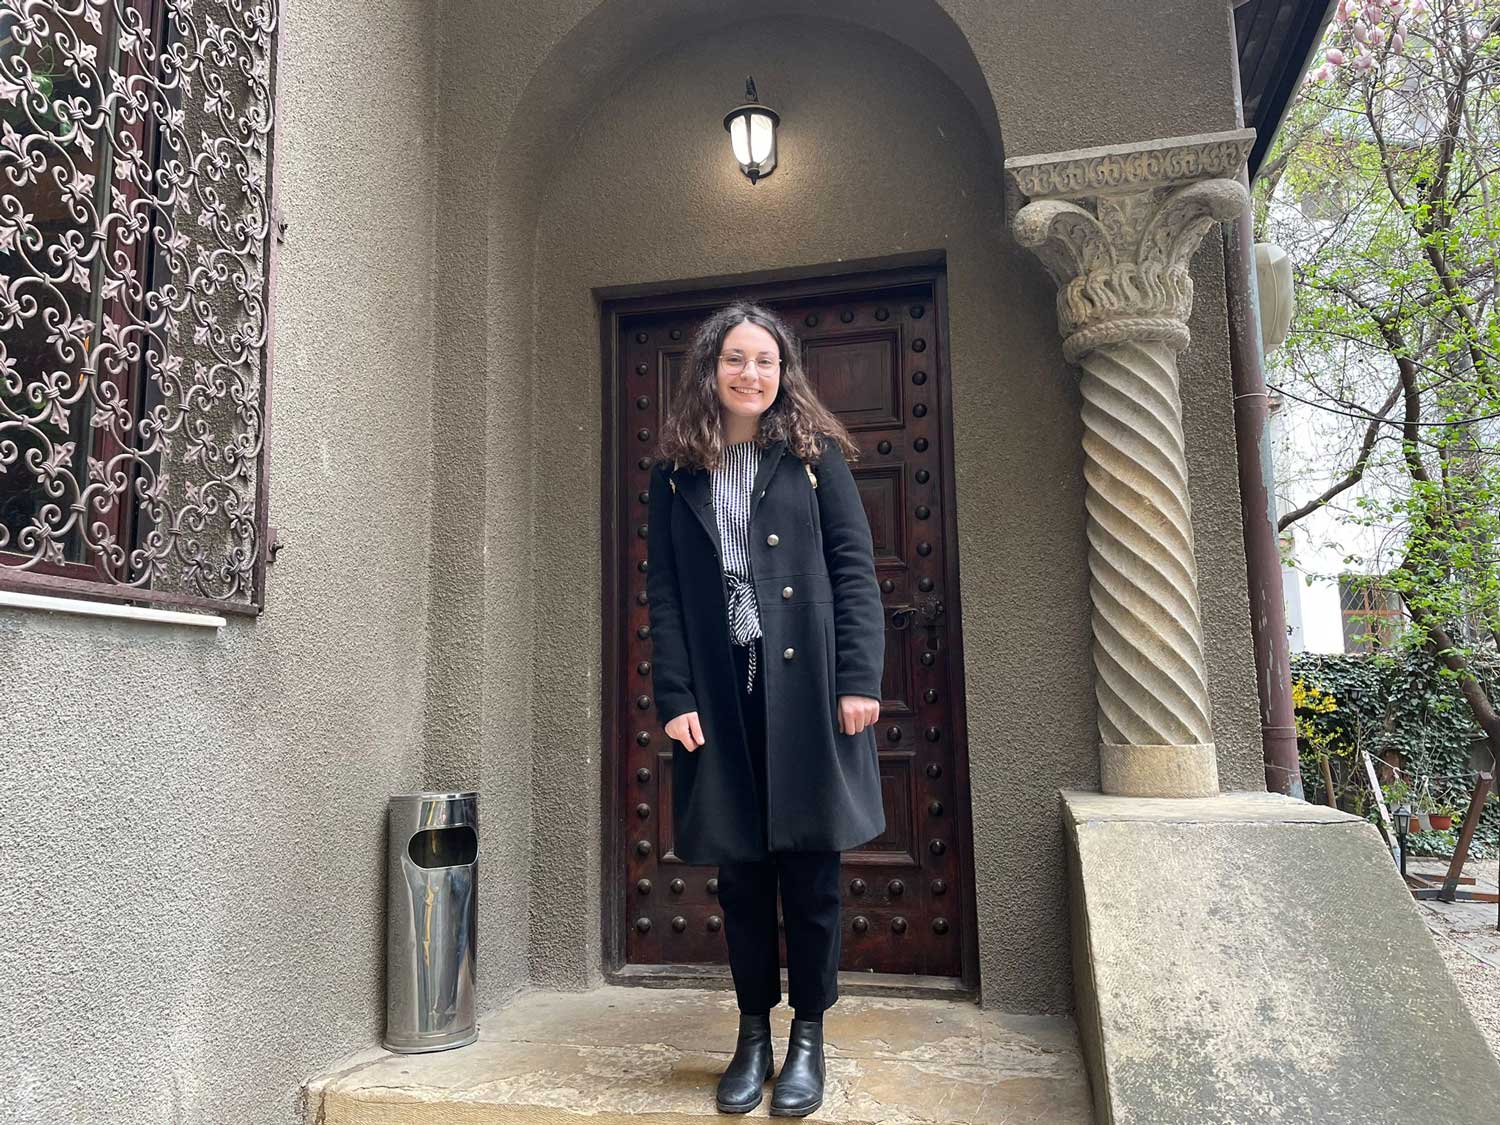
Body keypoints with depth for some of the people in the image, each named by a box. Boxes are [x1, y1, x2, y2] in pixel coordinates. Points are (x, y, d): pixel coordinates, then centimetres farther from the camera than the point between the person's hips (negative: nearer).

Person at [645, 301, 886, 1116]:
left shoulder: (815, 453, 6)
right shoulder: (676, 472, 10)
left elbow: (854, 567, 0)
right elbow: (662, 591, 5)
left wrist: (861, 678, -10)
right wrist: (674, 697, -5)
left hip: (806, 685, -1)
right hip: (721, 694, 2)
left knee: (810, 867, 4)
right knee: (741, 871, 9)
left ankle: (808, 1036, 21)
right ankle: (754, 1035, 25)